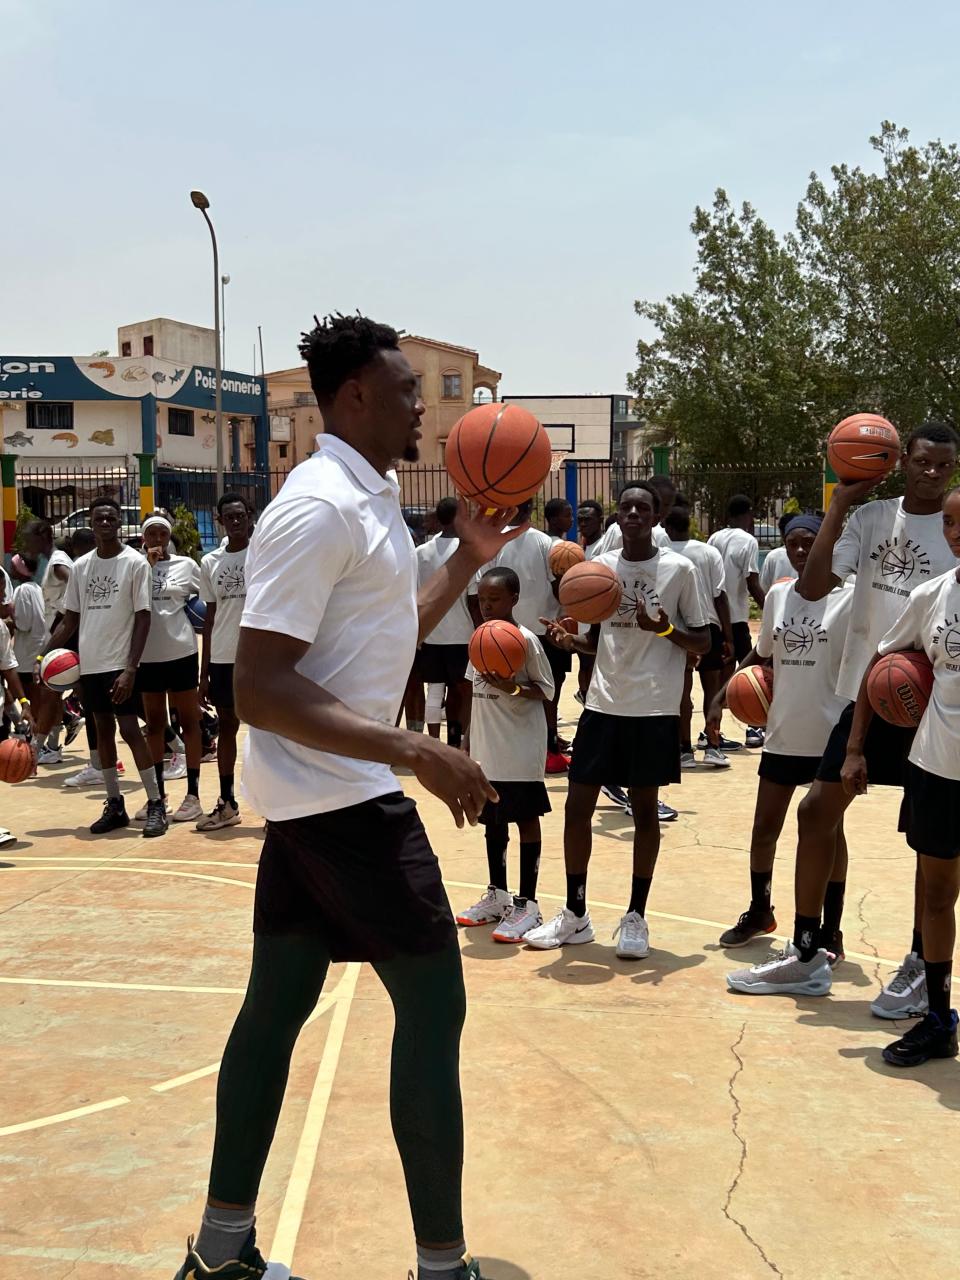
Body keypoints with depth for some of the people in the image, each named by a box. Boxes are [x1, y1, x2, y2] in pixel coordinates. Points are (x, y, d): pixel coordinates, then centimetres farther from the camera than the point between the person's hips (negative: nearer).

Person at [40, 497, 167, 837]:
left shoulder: (135, 562, -6)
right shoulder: (81, 566, 8)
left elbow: (143, 618, -10)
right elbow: (70, 619, 12)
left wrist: (131, 669, -17)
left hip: (119, 664, -5)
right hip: (89, 664, 5)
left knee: (130, 730, -6)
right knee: (103, 730, 10)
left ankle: (155, 805, 1)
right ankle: (115, 805, 17)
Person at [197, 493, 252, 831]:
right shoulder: (210, 562, 8)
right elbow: (210, 616, 12)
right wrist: (204, 672, 9)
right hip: (222, 658, 4)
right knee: (226, 726, 10)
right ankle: (227, 803, 19)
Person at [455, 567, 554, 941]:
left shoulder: (526, 640, -12)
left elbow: (546, 689, -10)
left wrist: (513, 688, -27)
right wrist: (470, 743, 16)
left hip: (520, 752, -7)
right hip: (486, 752, 7)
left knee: (526, 820, 0)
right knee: (493, 821, 15)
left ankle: (527, 904, 5)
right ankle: (497, 896, 27)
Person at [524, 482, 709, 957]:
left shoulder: (679, 569, -4)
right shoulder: (601, 566, 7)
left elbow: (703, 643, -1)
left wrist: (664, 629, -20)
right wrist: (570, 639, -7)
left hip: (654, 708, -4)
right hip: (603, 703, 4)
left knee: (644, 808, 4)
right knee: (577, 804, 3)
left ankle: (636, 917, 16)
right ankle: (575, 915, 16)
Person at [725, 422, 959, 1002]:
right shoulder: (870, 518, 4)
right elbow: (814, 586, -7)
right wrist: (840, 504, -9)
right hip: (865, 694, 4)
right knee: (817, 812, 6)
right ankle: (808, 955, 19)